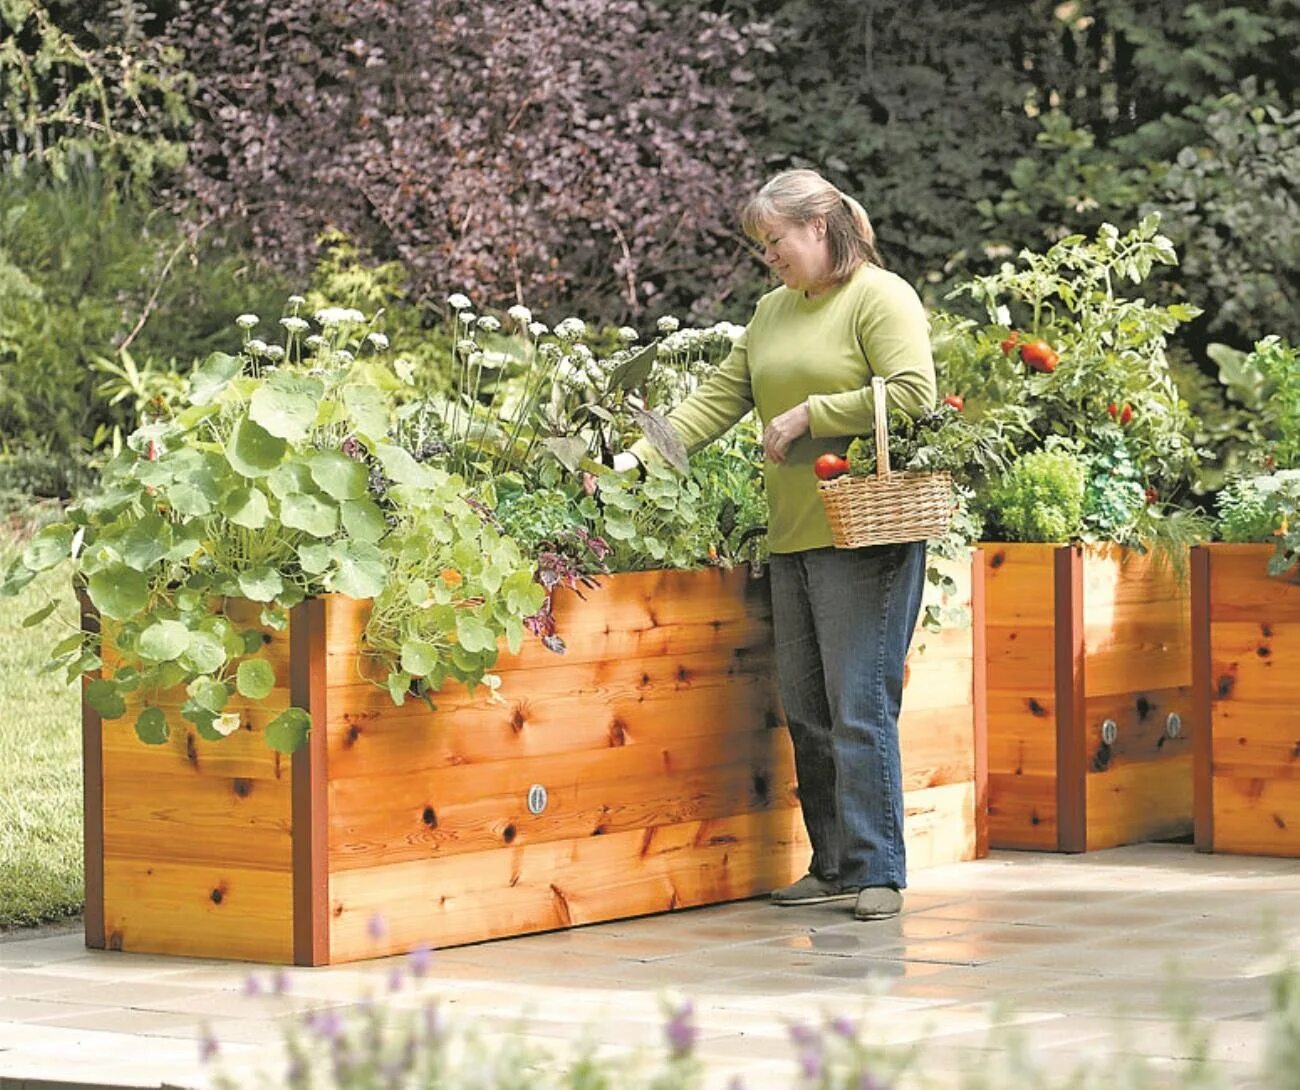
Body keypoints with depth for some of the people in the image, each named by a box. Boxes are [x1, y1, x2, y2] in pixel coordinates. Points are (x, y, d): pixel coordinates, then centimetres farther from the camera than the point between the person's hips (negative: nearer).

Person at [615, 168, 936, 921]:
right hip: (793, 539, 8)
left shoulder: (882, 297, -6)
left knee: (860, 706, -9)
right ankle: (833, 867, 16)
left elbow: (914, 394, -18)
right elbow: (720, 397, 15)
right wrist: (639, 457, 4)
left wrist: (809, 414, -14)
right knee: (806, 709, 9)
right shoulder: (774, 311, 18)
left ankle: (878, 872, -4)